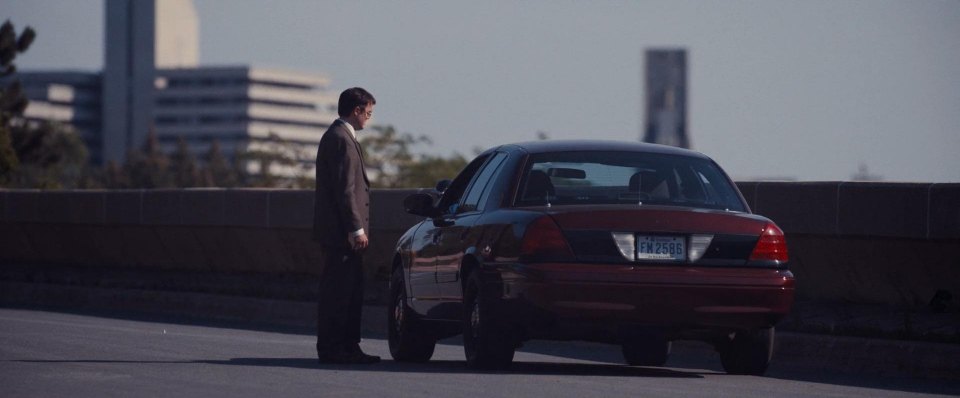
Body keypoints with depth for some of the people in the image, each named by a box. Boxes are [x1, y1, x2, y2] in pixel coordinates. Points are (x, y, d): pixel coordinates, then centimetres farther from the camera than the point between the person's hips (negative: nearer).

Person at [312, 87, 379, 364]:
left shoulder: (339, 136, 19)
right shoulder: (341, 139, -14)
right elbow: (345, 189, -19)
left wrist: (357, 227, 22)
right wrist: (356, 229, -19)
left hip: (342, 231, 11)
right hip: (340, 230, -11)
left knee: (351, 290, 12)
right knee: (338, 290, -7)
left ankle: (348, 347, 15)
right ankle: (330, 349, -6)